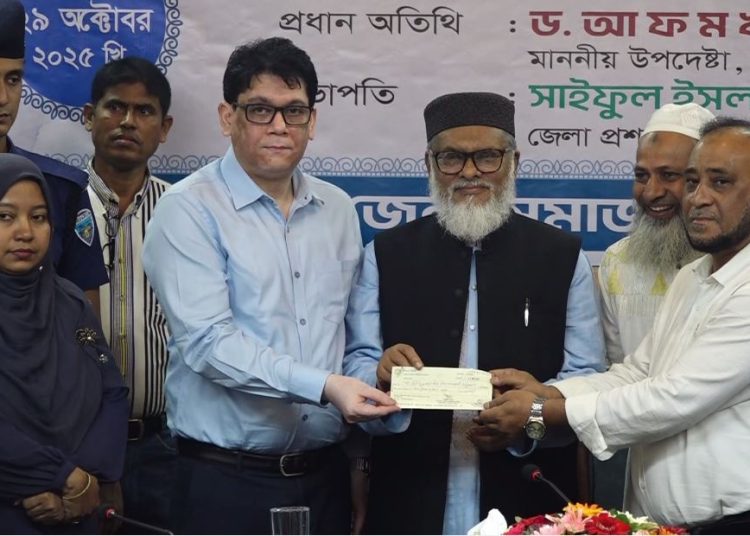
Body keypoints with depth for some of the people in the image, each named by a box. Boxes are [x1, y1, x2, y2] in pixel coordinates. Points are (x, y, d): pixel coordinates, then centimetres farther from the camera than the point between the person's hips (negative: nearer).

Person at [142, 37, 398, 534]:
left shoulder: (338, 209, 9)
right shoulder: (189, 209, -8)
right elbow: (207, 339, -18)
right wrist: (323, 386, -25)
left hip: (325, 473, 5)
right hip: (226, 480, -5)